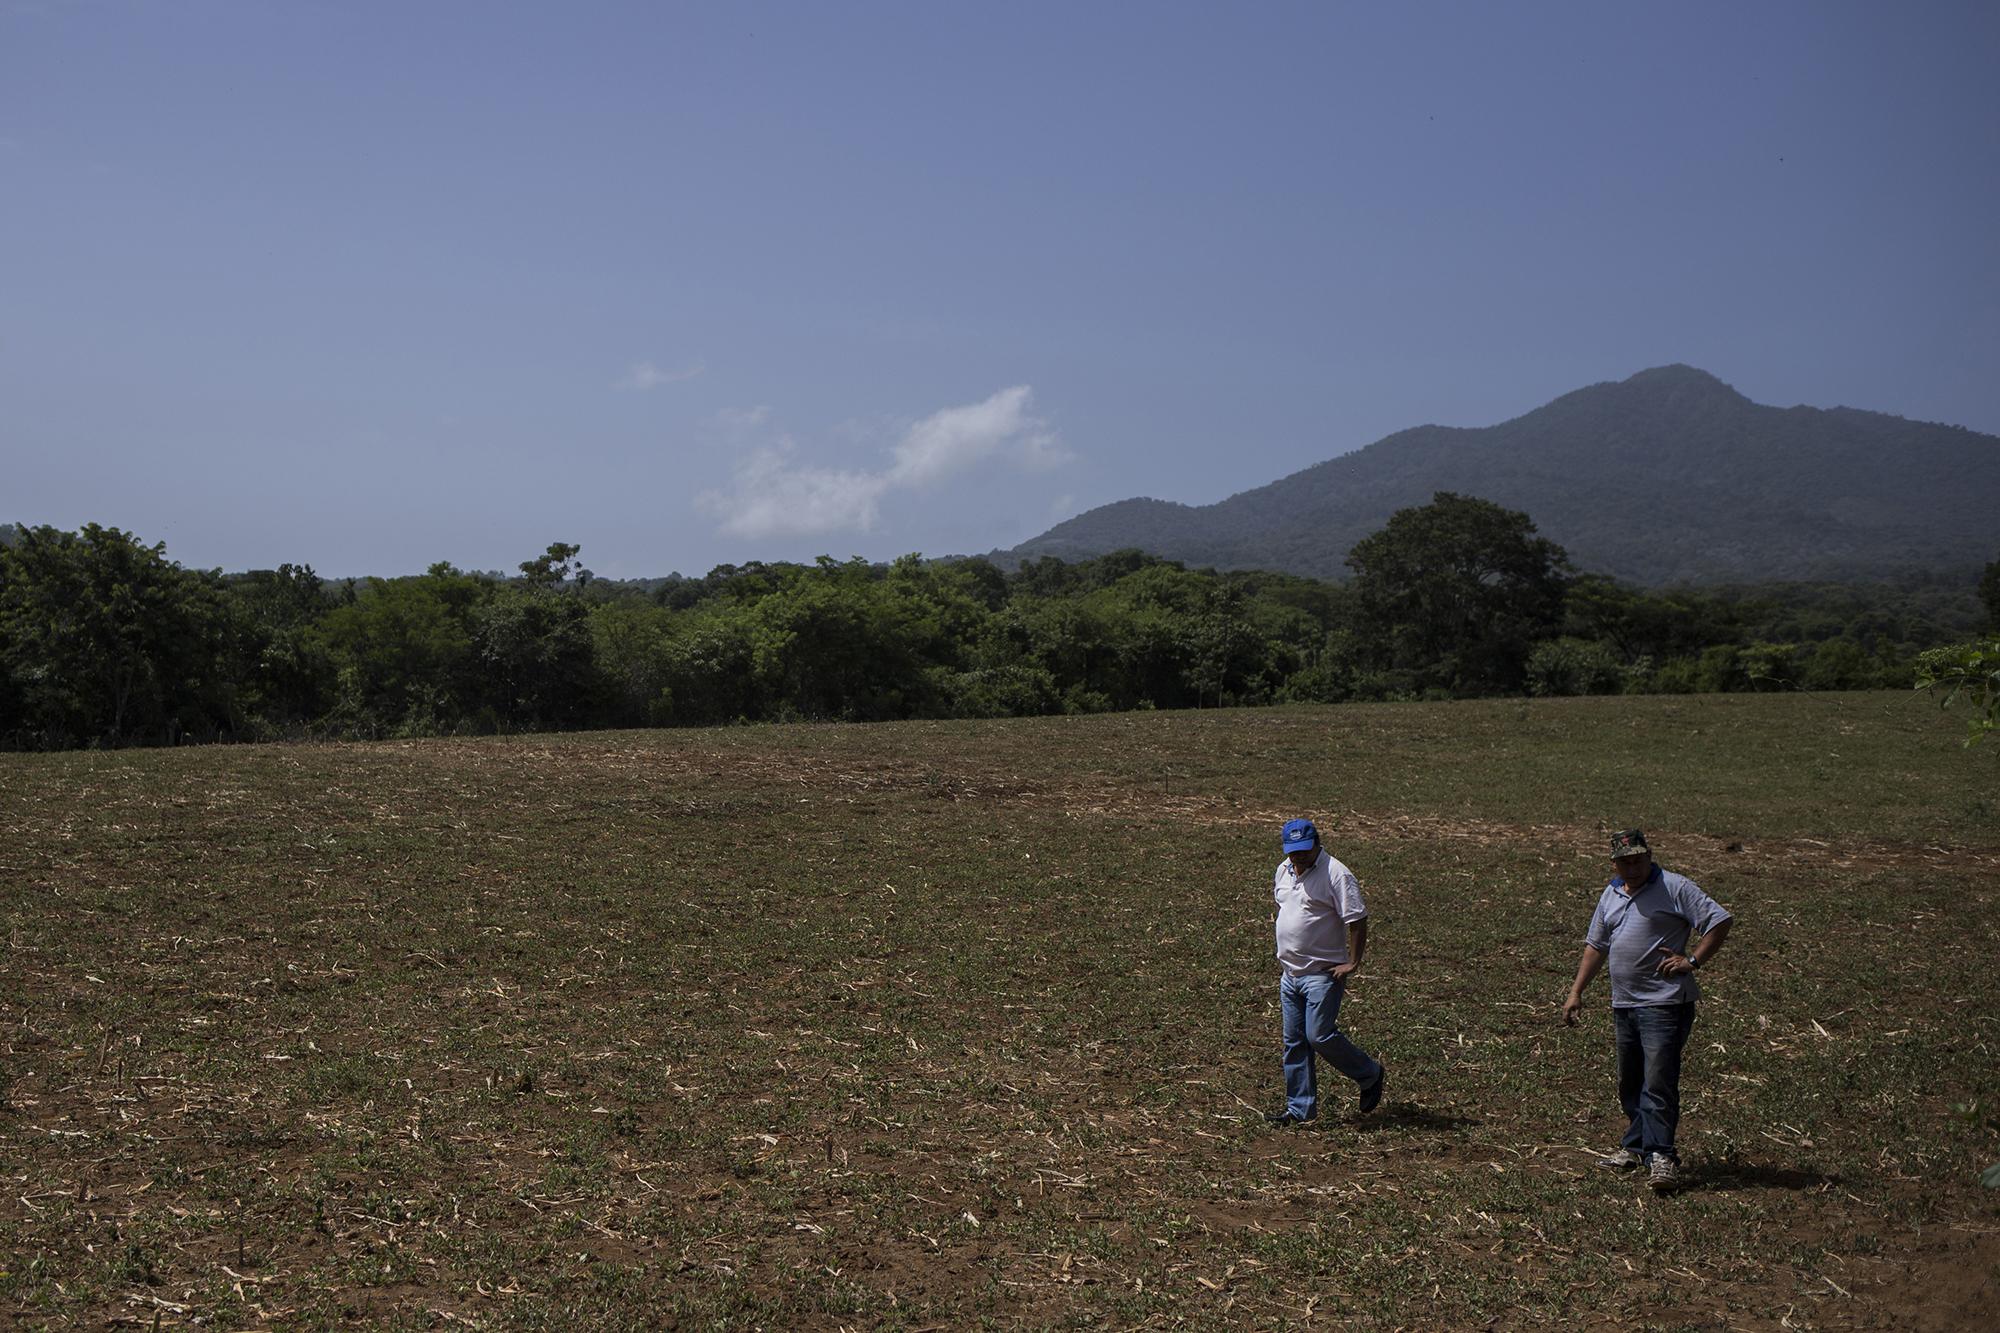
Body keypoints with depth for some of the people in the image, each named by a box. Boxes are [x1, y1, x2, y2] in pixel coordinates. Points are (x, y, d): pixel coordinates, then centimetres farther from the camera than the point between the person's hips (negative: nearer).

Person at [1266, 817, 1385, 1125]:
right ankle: (1300, 1108, 17)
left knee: (1319, 1036, -12)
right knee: (1294, 1042, 9)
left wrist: (1353, 963, -18)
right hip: (1290, 973, 8)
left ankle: (1371, 1074, 10)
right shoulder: (1284, 870, 10)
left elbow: (1357, 920, -16)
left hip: (1323, 973, -8)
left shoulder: (1336, 874, -15)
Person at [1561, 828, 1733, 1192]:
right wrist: (1576, 991, 17)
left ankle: (1661, 1156, -12)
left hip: (1664, 1002, -7)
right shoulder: (1610, 895, 16)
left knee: (1658, 1081, -13)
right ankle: (1635, 1148, 25)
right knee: (1629, 1082, 14)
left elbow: (1720, 921, -9)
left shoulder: (1675, 888, -6)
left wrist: (1692, 960, -15)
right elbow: (1595, 945, 23)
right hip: (1623, 1003, 8)